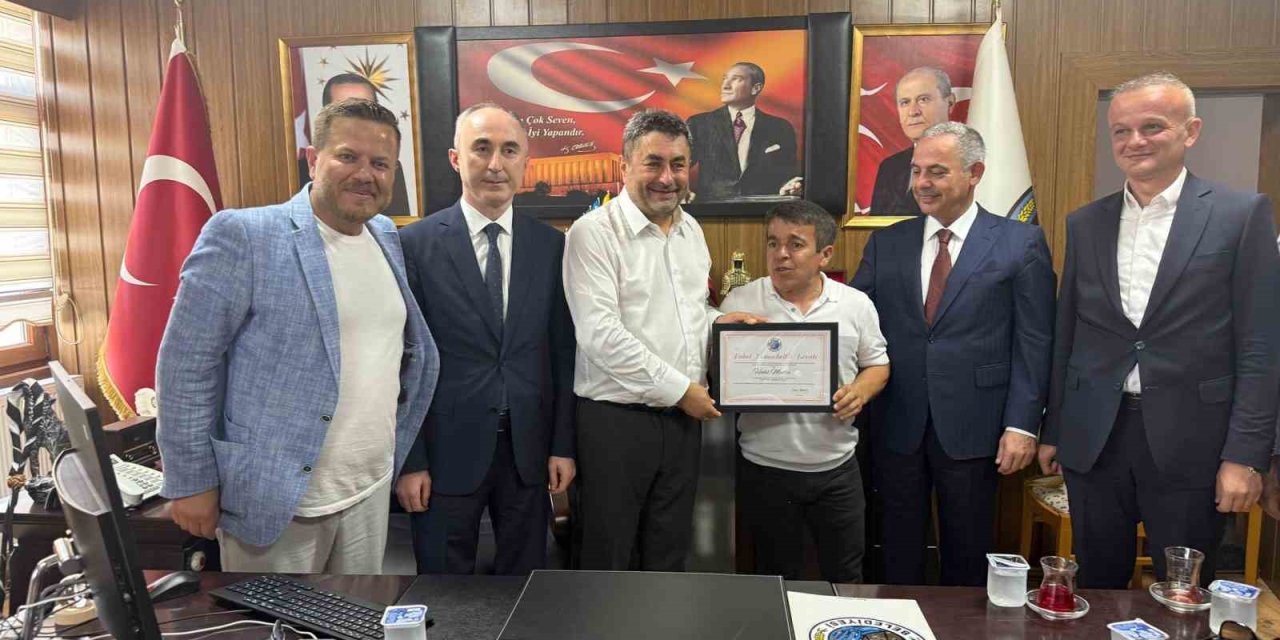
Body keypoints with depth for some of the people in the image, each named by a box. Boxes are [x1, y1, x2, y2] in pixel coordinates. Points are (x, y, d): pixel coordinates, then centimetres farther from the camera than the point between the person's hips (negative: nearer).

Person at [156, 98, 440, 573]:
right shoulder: (243, 235, -13)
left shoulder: (387, 238, 6)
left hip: (373, 490, 6)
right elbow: (187, 363, -11)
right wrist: (192, 481, -10)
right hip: (277, 498, -5)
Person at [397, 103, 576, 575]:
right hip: (448, 450, -2)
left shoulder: (550, 244, 2)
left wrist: (563, 445, 3)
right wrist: (409, 461, -6)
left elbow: (562, 351, 4)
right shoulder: (415, 245, -5)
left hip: (528, 449, 3)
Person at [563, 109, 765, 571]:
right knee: (608, 557, 9)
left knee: (670, 555, 19)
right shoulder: (595, 232, -12)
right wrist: (679, 389, -16)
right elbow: (599, 334, -20)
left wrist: (718, 321, 0)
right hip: (615, 417, -6)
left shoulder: (692, 231, 11)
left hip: (683, 416, 7)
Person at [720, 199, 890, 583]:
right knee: (778, 581, 16)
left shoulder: (856, 304, 0)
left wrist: (860, 392, -11)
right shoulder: (739, 303, -5)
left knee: (845, 577, 17)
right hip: (766, 468, -1)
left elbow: (877, 365, 10)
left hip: (836, 467, 1)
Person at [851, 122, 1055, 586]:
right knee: (899, 554, 15)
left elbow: (1033, 344, -4)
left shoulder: (1020, 243, -2)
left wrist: (1022, 425, -9)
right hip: (898, 426, 2)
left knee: (966, 557, 14)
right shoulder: (886, 243, 6)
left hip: (971, 428, -2)